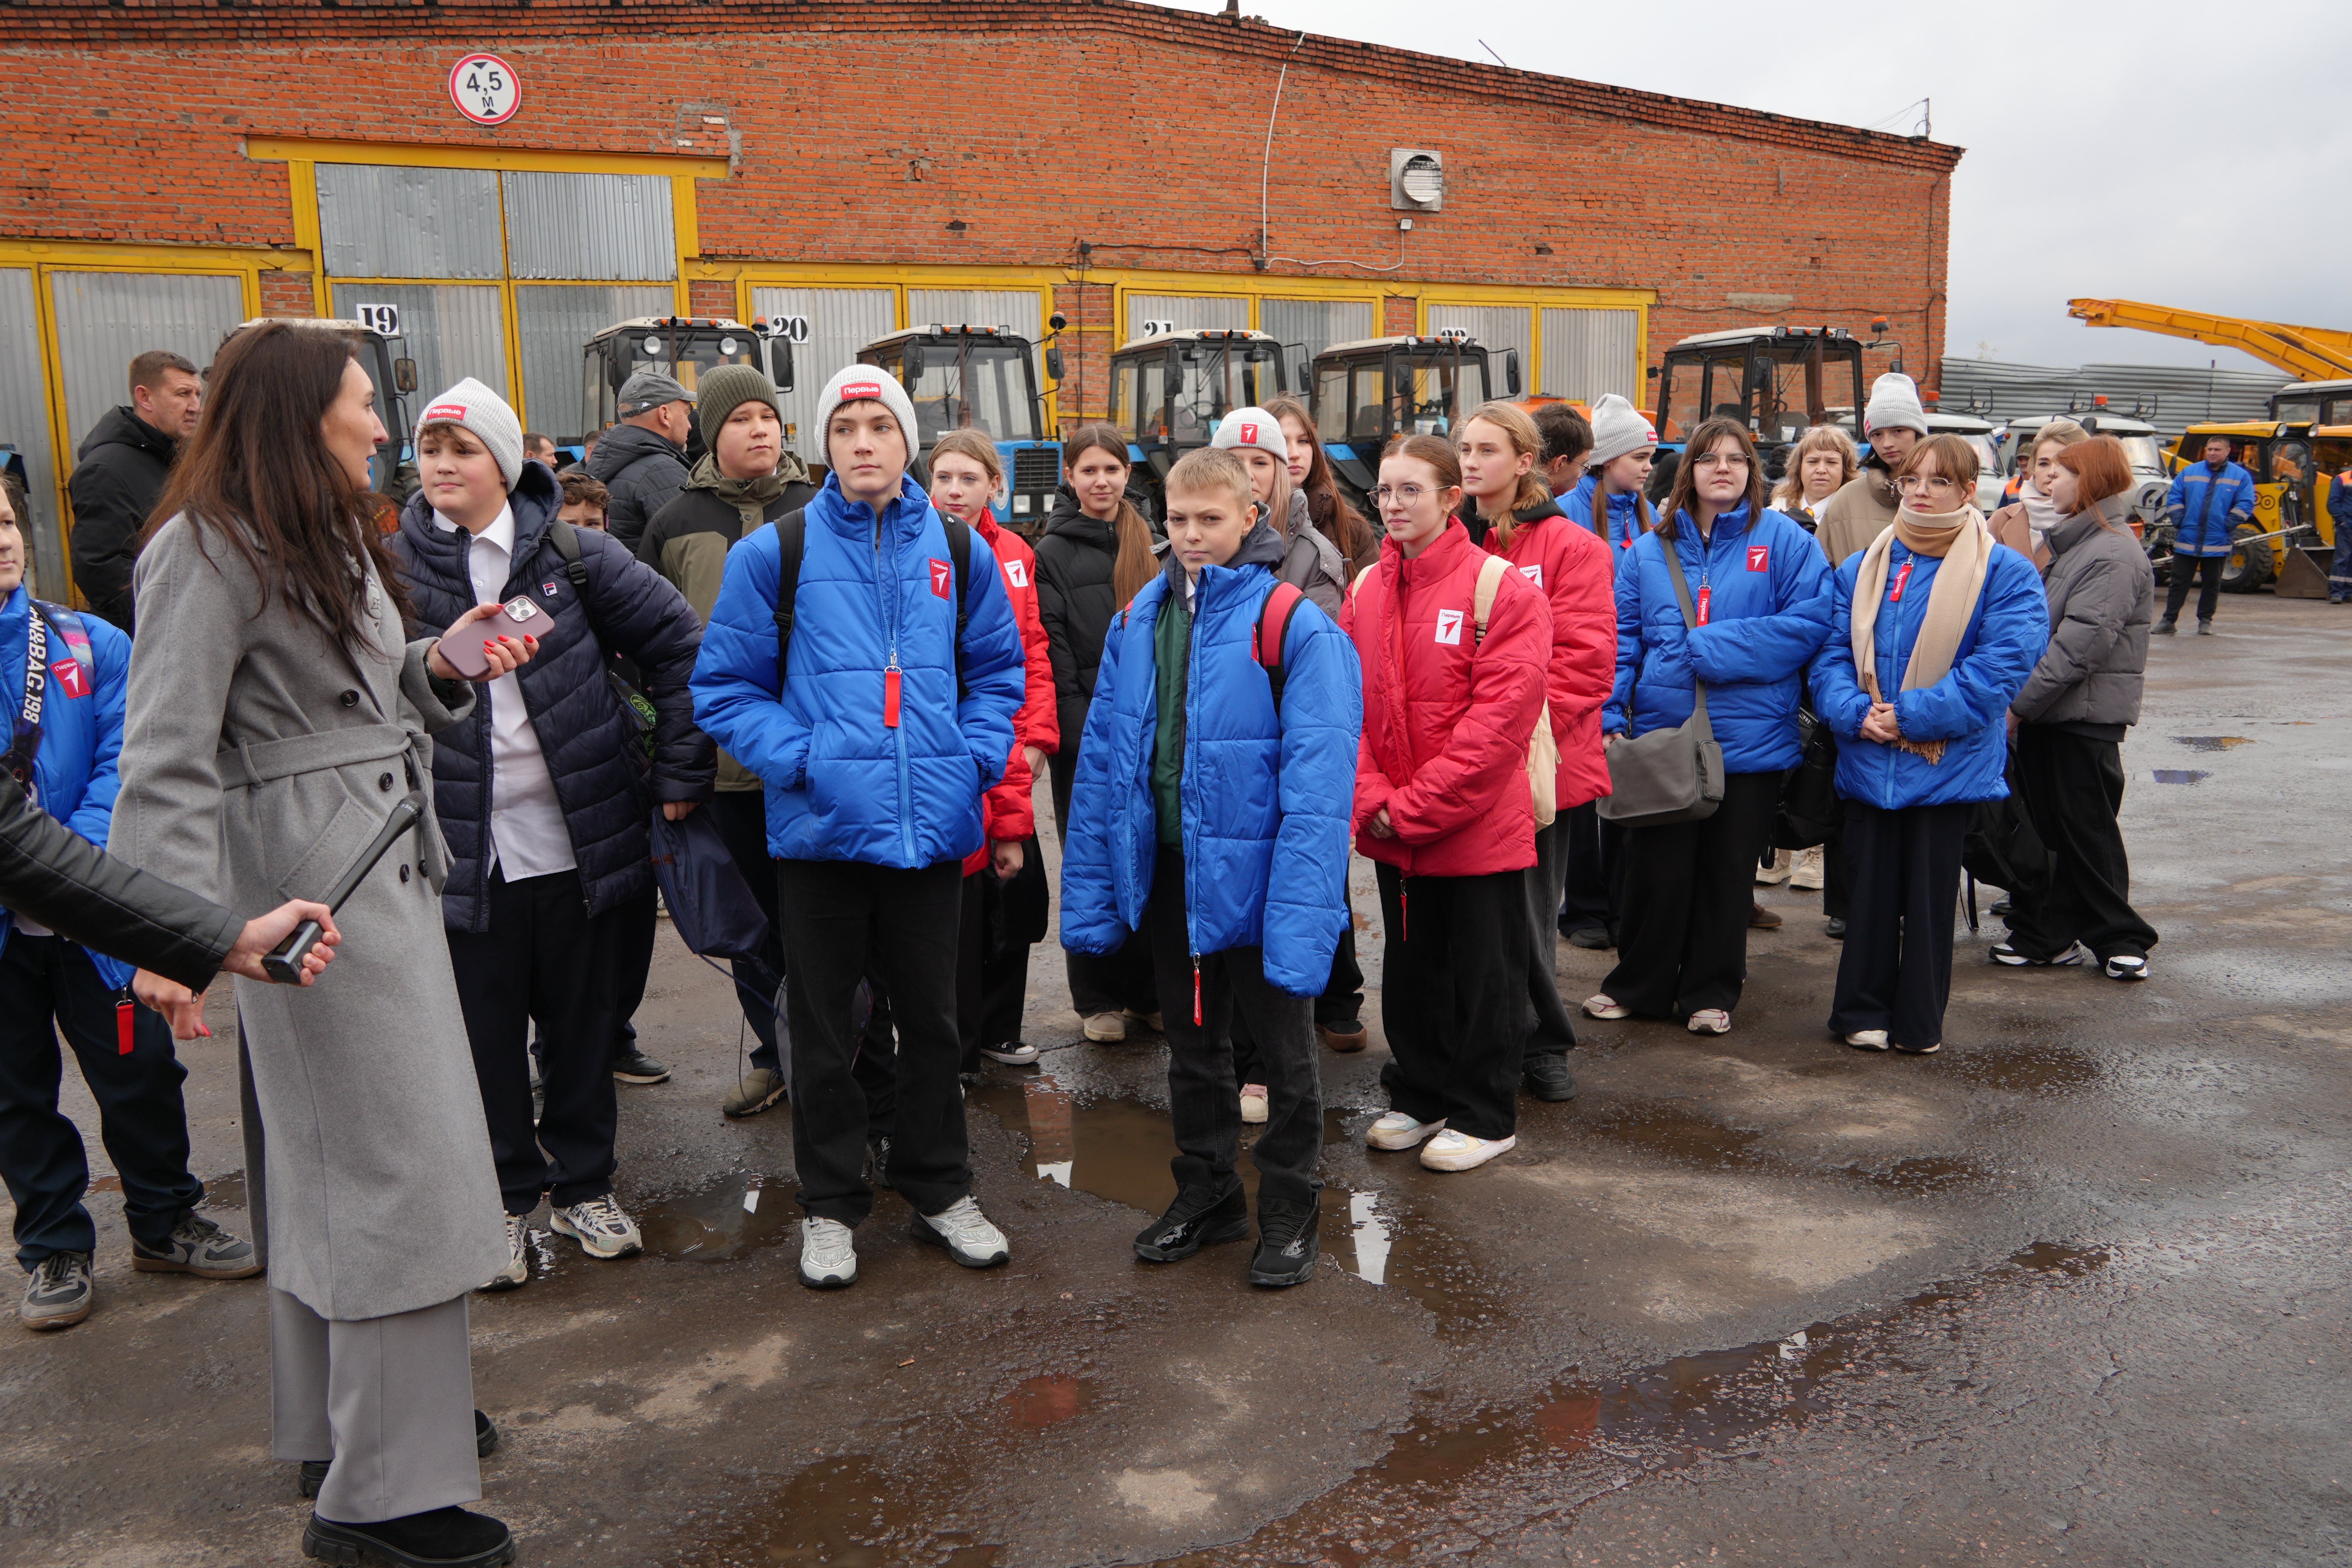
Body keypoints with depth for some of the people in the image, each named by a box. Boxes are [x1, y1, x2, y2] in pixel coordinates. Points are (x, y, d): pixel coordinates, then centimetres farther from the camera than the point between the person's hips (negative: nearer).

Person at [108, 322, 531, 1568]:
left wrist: (442, 661, 3)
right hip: (309, 879, -10)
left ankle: (345, 1418, 31)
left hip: (384, 867, 10)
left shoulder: (330, 538, 17)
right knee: (396, 1161, -7)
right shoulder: (210, 551, -13)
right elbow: (167, 758, -20)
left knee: (330, 1149, 17)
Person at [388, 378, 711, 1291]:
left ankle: (583, 1187, 30)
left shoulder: (571, 554, -2)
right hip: (464, 855, 0)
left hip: (581, 843, 0)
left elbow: (678, 644, 1)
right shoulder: (392, 567, 0)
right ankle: (505, 1199, 27)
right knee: (486, 1037, 9)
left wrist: (679, 772, -1)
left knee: (582, 1025, 12)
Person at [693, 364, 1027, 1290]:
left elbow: (997, 673, 12)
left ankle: (939, 1189, 32)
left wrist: (975, 757, -2)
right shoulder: (775, 553, -3)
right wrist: (799, 758, -13)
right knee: (822, 1028, 11)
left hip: (931, 827, 2)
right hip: (821, 826, -2)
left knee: (932, 1018, 14)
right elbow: (724, 688, -1)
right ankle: (830, 1205, 27)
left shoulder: (959, 553, 4)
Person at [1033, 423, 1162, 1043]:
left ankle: (1149, 991, 17)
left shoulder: (1153, 542, 12)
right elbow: (1052, 650, -5)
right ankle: (1098, 999, 13)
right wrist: (1081, 730, -13)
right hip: (1084, 733, -3)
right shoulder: (1053, 553, 1)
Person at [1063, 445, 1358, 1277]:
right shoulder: (1138, 621, 3)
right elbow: (1102, 757, 3)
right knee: (1192, 1045, 21)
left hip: (1254, 874, -5)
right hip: (1168, 872, 5)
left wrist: (1302, 909, -28)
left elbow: (1316, 780, -21)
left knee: (1283, 1052, 12)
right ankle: (1205, 1194, 39)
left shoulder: (1294, 625, -15)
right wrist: (1089, 889, 0)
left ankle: (1289, 1214, 31)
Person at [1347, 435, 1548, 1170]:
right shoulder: (1367, 589, 5)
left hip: (1478, 827, -5)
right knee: (1410, 966, 18)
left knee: (1484, 972, 8)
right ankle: (1419, 1097, 35)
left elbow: (1503, 715, -19)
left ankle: (1485, 1117, 23)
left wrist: (1416, 804, -19)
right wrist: (1373, 800, -11)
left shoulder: (1500, 586, -12)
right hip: (1391, 832, 6)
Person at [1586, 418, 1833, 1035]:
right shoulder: (1651, 548, 8)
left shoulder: (1784, 540, 0)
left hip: (1749, 740, -1)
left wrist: (1710, 647, -14)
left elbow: (1809, 625, -10)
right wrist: (1610, 714, -8)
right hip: (1660, 736, 1)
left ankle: (1710, 992, 24)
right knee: (1656, 870, 5)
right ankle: (1637, 985, 23)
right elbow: (1621, 636, 5)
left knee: (1726, 873, 9)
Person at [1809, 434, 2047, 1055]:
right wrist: (1855, 712, -14)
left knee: (1930, 892, 6)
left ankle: (1920, 1024, 19)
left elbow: (1999, 668, -14)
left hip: (1950, 765, -3)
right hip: (1868, 763, 3)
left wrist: (1911, 716, -18)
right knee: (1871, 887, 9)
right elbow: (1832, 654, 5)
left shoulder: (2006, 573, -4)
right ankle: (1862, 1014, 22)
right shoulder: (1860, 569, 9)